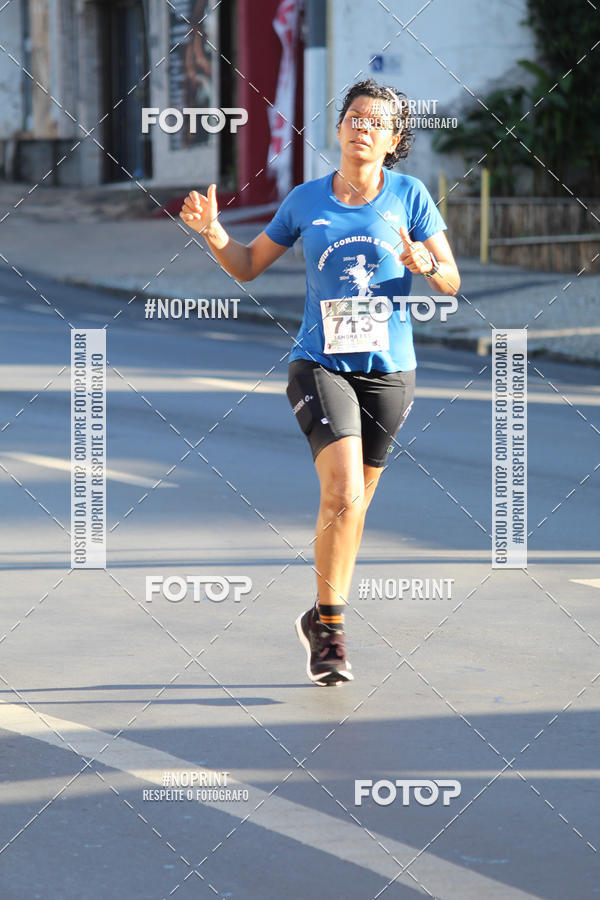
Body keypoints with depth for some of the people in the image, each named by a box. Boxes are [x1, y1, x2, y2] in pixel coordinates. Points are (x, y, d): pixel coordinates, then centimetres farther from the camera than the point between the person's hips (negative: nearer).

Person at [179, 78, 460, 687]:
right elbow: (248, 266, 12)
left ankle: (321, 618, 30)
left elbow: (451, 281, 1)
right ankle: (330, 629, -8)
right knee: (342, 493, -19)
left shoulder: (409, 196, 1)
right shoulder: (306, 200, 3)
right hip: (321, 366, -1)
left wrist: (424, 264, -21)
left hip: (389, 370, 2)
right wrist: (214, 235, -7)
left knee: (353, 504, 10)